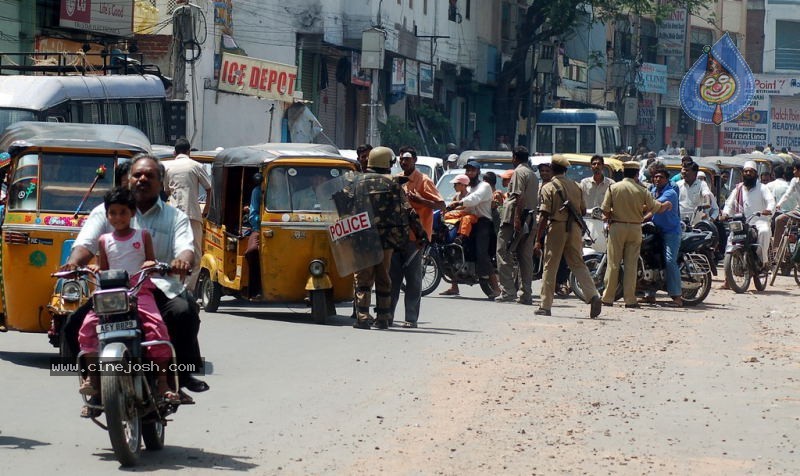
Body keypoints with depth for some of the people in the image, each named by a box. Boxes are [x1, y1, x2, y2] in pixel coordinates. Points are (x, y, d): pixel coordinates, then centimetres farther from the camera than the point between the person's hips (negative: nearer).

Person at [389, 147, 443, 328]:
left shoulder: (423, 181, -4)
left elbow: (440, 204, -10)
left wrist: (419, 200, -23)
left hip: (414, 237, -6)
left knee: (413, 279, -3)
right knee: (392, 277, 6)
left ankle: (411, 318, -1)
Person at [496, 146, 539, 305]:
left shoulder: (519, 172, -7)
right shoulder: (533, 174, 21)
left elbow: (519, 197, -18)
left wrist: (516, 218, -24)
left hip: (515, 219, -9)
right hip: (530, 219, 9)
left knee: (504, 253, -7)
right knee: (526, 257, 8)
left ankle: (508, 290, -15)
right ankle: (525, 294, 7)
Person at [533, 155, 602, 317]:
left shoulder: (548, 187, -6)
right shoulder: (575, 186, 9)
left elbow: (544, 215, -11)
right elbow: (583, 211, 13)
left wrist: (538, 240, -10)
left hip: (556, 228, -4)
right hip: (574, 228, 4)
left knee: (550, 267, 5)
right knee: (578, 264, 7)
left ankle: (545, 306, 7)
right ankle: (593, 296, -12)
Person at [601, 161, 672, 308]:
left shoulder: (613, 188, -4)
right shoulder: (641, 191, -4)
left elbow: (605, 210, -5)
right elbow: (657, 208, 1)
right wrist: (666, 205, 22)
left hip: (617, 227, 0)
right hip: (635, 228, 0)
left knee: (613, 263, 3)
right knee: (631, 265, 4)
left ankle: (608, 297, 2)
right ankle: (630, 299, 2)